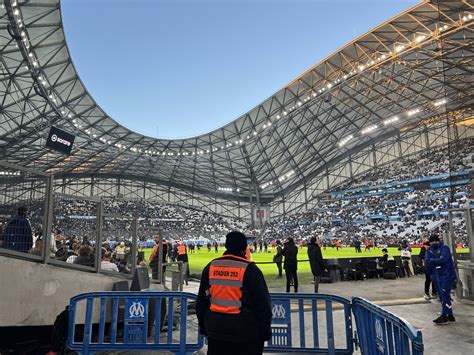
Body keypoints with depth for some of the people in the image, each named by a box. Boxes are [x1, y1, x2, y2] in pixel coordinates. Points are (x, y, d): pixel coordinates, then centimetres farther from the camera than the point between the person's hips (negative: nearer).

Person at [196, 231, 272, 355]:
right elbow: (263, 304, -9)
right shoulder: (250, 269, -13)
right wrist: (265, 332, 3)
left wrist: (204, 327, 21)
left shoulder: (210, 267, 2)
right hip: (246, 336, -4)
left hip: (216, 333, 4)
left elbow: (201, 301, 11)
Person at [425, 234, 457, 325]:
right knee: (442, 297, 11)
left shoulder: (444, 248, -9)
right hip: (437, 277, 7)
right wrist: (437, 261, -17)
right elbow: (427, 262, -4)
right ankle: (450, 316, 22)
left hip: (447, 275, -7)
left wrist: (432, 261, -10)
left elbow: (443, 260, -24)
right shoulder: (429, 250, 8)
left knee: (445, 296, -8)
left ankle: (444, 317, -3)